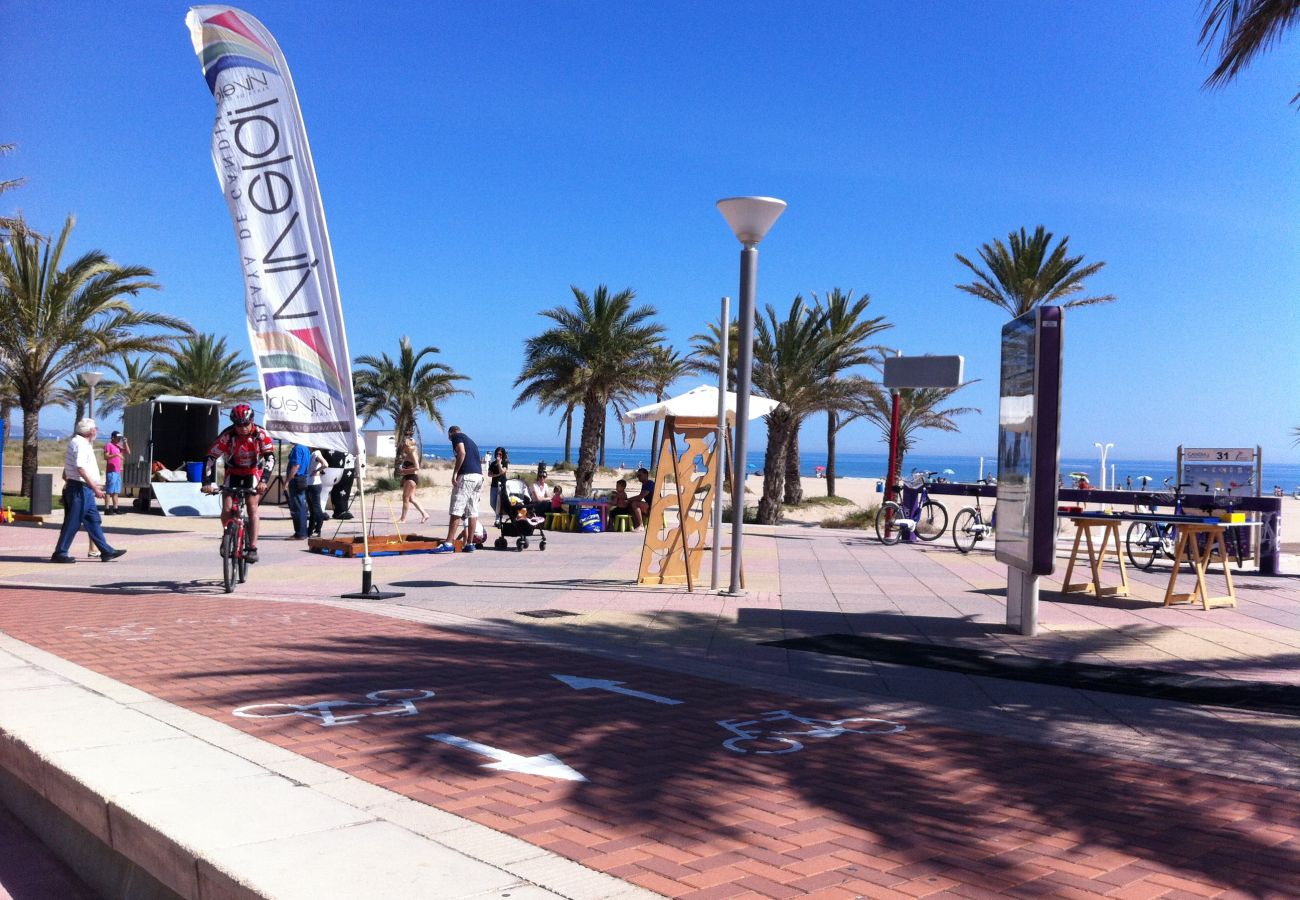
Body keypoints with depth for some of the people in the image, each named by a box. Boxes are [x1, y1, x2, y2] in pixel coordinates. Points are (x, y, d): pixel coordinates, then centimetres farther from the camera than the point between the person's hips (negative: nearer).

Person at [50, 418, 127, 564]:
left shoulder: (76, 442, 19)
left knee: (94, 521, 11)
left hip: (84, 490, 11)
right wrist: (94, 487, -22)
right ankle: (60, 553, -1)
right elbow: (80, 468, -23)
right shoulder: (81, 443, -13)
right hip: (80, 488, -11)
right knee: (73, 523, -6)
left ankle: (106, 551, 14)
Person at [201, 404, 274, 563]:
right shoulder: (227, 436, -23)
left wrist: (263, 480, -41)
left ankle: (253, 549, -16)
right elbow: (211, 458, -24)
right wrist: (207, 482, -35)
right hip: (233, 473, 1)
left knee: (252, 507, -17)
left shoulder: (260, 434, -22)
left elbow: (270, 457, -28)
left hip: (253, 473, -1)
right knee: (226, 509, -12)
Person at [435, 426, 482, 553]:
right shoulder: (470, 440, 28)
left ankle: (448, 544, -13)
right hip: (479, 476, 8)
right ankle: (470, 544, 10)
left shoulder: (457, 436, 5)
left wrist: (454, 473, -14)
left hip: (466, 476, -8)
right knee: (472, 512, 9)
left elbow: (462, 453, -14)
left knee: (456, 511, -9)